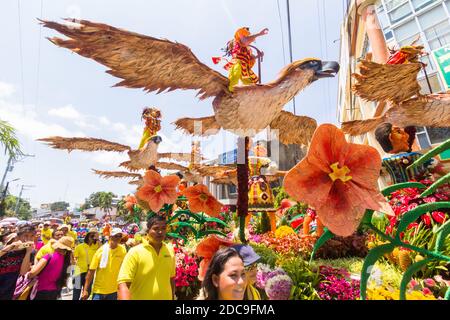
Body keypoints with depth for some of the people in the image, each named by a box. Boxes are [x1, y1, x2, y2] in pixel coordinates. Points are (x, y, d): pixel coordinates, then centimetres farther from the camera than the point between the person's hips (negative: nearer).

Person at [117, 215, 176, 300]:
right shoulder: (135, 252, -16)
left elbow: (171, 278, 7)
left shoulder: (170, 250, -4)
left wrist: (172, 297, 9)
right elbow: (123, 284, -21)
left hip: (166, 298, 4)